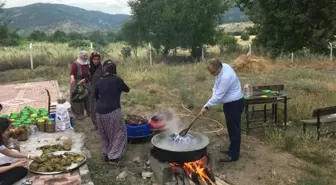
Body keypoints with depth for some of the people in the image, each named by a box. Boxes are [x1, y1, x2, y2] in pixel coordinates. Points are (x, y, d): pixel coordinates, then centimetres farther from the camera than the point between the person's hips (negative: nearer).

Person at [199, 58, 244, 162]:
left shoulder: (226, 77, -32)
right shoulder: (222, 67, -2)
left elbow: (218, 96, -26)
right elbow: (217, 86, 12)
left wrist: (207, 106, -18)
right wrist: (213, 92, -2)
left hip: (235, 103, -10)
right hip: (230, 102, 10)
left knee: (233, 128, -1)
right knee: (231, 127, 19)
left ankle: (233, 155, 10)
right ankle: (233, 149, 33)